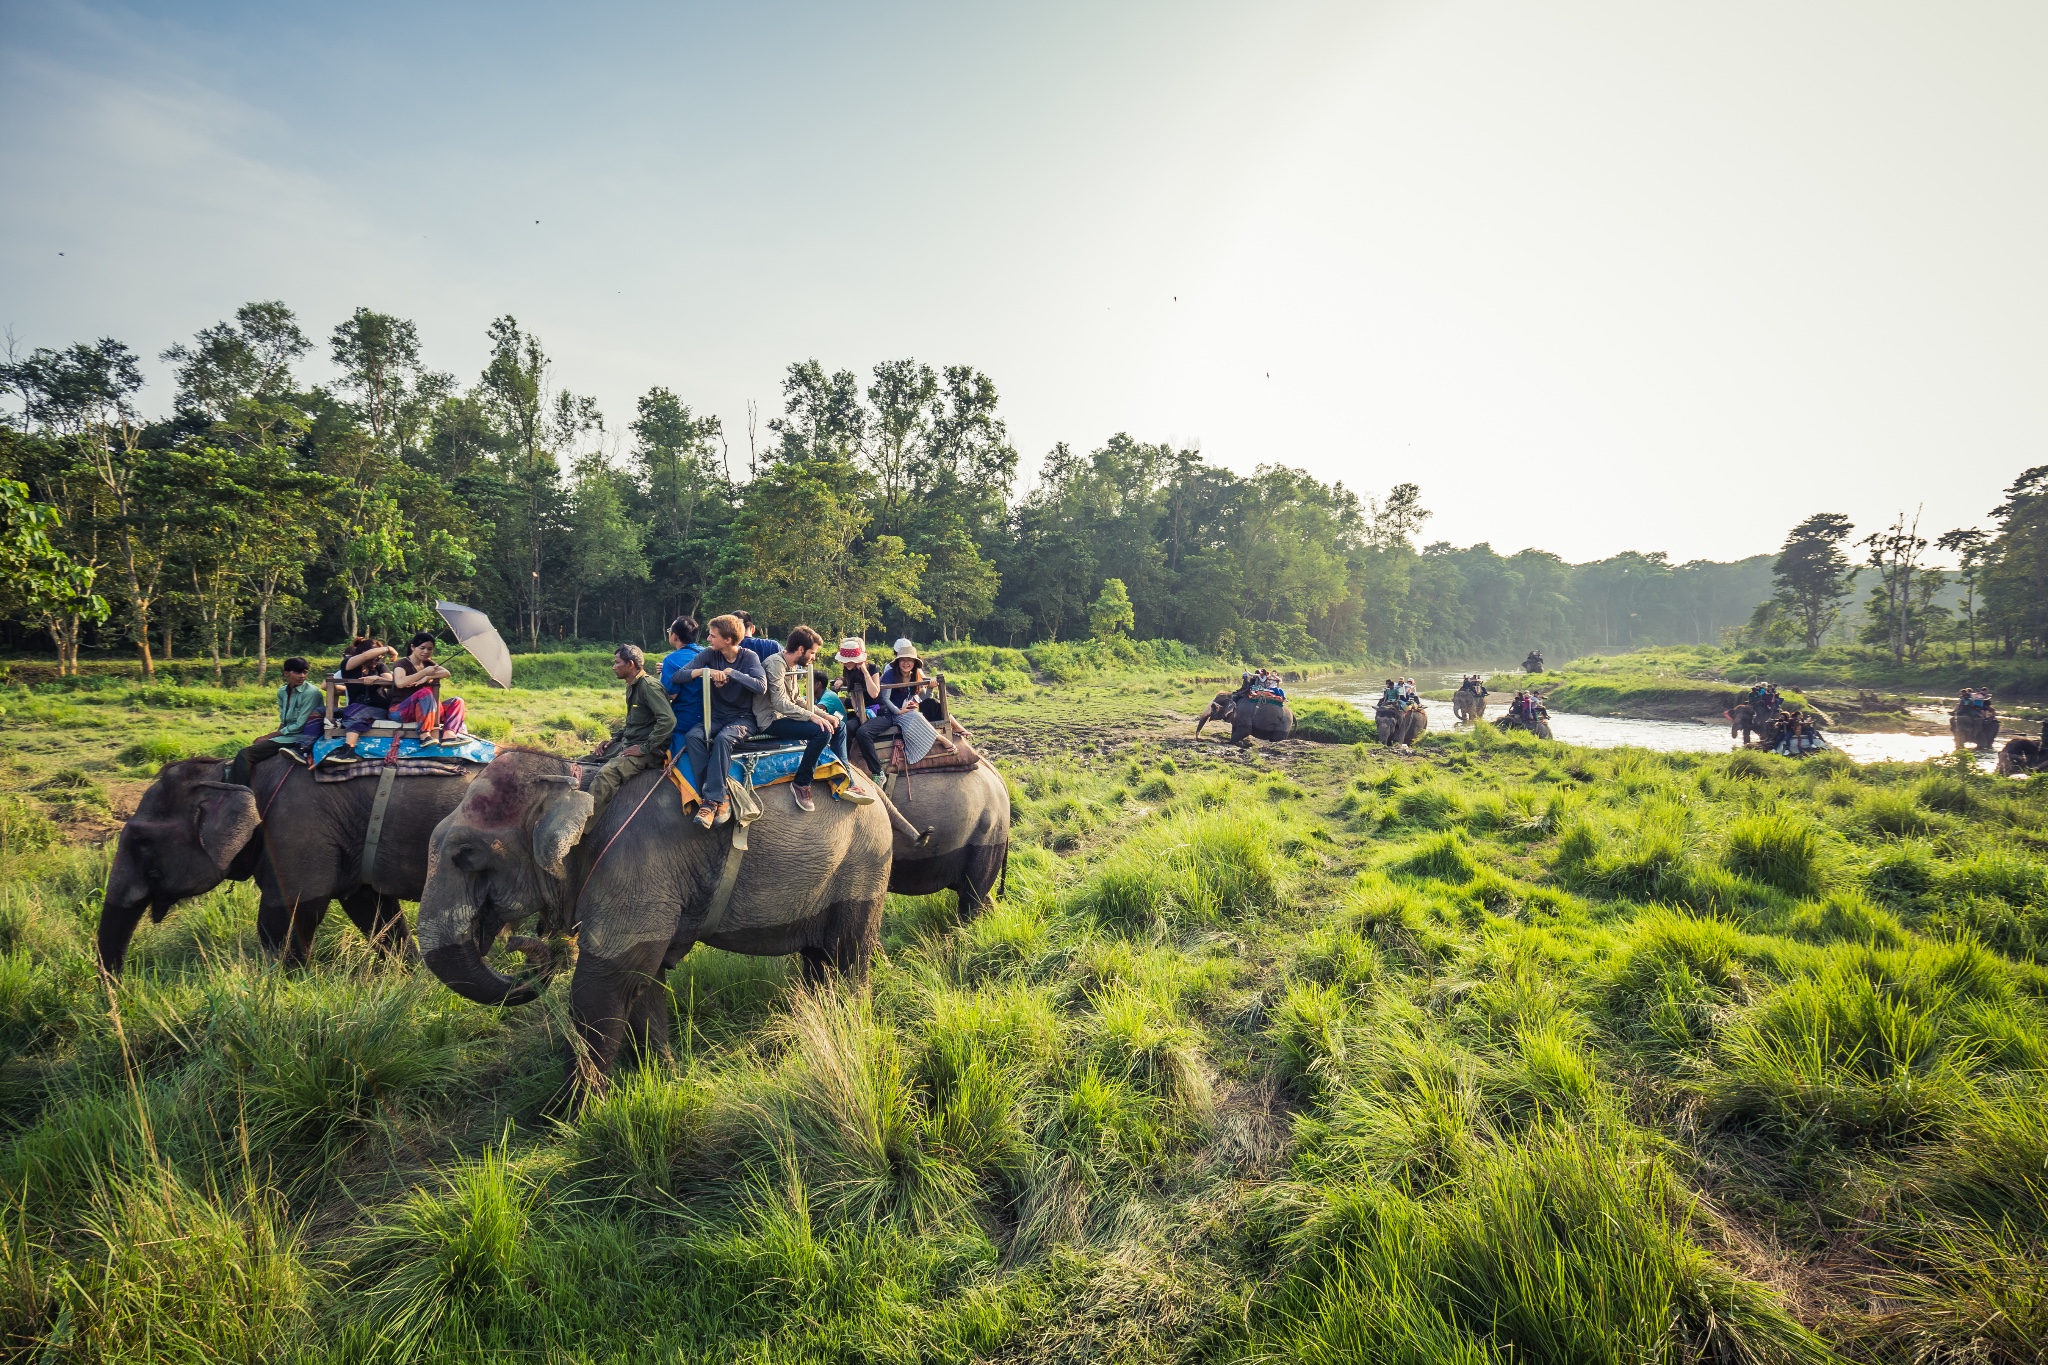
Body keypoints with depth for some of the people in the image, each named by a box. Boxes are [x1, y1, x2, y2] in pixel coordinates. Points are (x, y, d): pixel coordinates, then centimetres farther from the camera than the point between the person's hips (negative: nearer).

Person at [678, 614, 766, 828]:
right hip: (715, 716, 4)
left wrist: (732, 673, -23)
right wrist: (703, 671, -22)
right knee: (693, 736, -28)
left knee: (723, 739, -36)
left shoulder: (749, 657, -7)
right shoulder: (709, 654, 1)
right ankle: (718, 800, -32)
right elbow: (678, 676, -5)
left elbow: (761, 687, -21)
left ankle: (711, 800, -32)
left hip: (742, 718, -4)